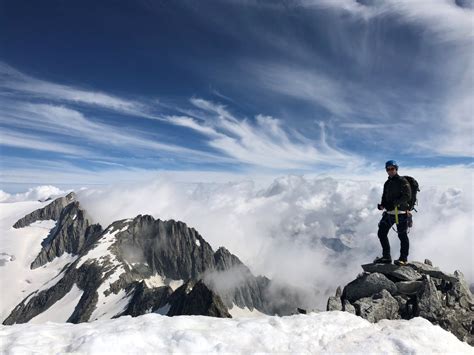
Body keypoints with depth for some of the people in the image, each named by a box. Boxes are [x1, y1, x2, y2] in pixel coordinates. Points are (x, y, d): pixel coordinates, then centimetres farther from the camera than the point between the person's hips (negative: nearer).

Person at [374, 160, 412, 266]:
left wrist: (394, 203, -22)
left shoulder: (402, 181, -5)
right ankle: (386, 257, 19)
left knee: (402, 236, -2)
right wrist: (382, 205, -3)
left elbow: (407, 196, -14)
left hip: (400, 212, -7)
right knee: (381, 233, 7)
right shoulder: (387, 183, 17)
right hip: (389, 213, 8)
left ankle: (403, 258, 11)